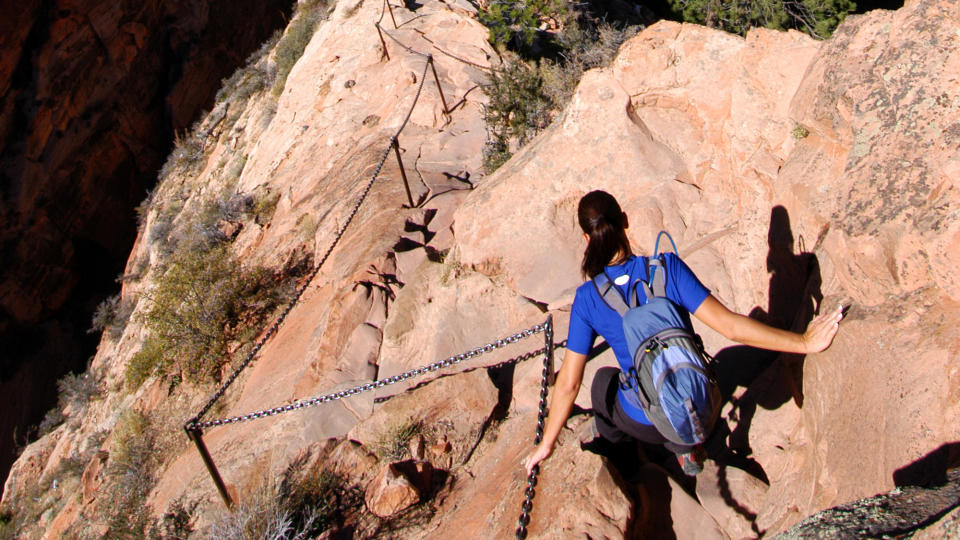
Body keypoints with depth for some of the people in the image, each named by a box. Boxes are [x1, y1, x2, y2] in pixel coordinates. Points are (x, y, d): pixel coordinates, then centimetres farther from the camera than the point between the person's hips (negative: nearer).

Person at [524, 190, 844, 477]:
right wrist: (804, 343, -12)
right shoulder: (667, 268, -18)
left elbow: (568, 383, -14)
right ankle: (685, 448, 25)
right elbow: (729, 325, -22)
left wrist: (546, 445, -2)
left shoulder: (588, 298, -17)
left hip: (643, 424, -1)